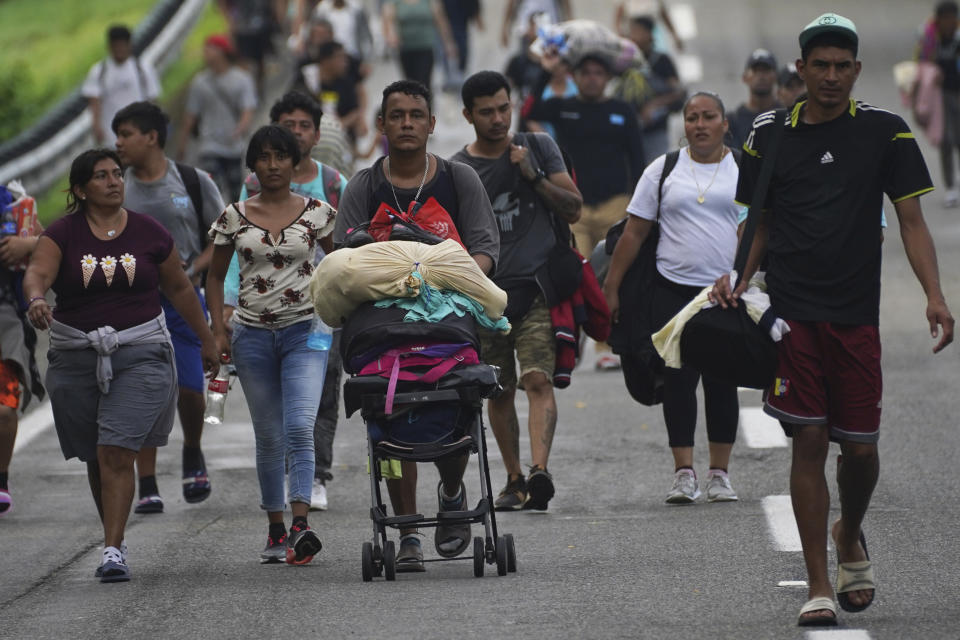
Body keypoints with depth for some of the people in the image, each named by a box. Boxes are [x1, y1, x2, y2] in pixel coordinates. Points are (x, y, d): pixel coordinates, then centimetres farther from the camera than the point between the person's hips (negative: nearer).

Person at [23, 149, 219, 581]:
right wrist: (35, 299, -41)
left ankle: (113, 552, -15)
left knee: (117, 452, -14)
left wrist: (206, 339, 21)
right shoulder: (63, 234, 0)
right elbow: (38, 272, -18)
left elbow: (179, 288, 14)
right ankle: (116, 540, 28)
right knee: (96, 458, 11)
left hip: (140, 354, -2)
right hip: (76, 357, 2)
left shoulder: (150, 234, 3)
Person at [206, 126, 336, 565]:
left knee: (299, 427, -18)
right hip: (253, 334, 2)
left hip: (305, 331, -2)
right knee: (269, 436, 7)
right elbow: (215, 276, 13)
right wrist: (218, 330, 3)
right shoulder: (235, 216, 5)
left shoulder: (317, 212, 2)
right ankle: (276, 530, 15)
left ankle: (301, 525, -26)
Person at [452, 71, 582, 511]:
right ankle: (514, 480, 19)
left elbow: (573, 210, 6)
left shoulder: (539, 148, 7)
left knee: (538, 379, -18)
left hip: (537, 287, -1)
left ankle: (540, 471, -31)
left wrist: (533, 176, -8)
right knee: (499, 392, 5)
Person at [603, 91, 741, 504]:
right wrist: (611, 288, 3)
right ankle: (683, 474, 0)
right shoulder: (663, 170, 7)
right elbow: (634, 233, 8)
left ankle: (720, 474, 10)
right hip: (673, 291, 1)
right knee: (678, 380, -4)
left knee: (722, 381, 2)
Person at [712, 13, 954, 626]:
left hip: (856, 315, 0)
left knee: (861, 446, 2)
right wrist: (738, 278, -2)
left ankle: (850, 536, 35)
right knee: (809, 442, -4)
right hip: (790, 314, 0)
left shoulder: (885, 131, 2)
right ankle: (819, 586, 0)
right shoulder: (771, 134, 6)